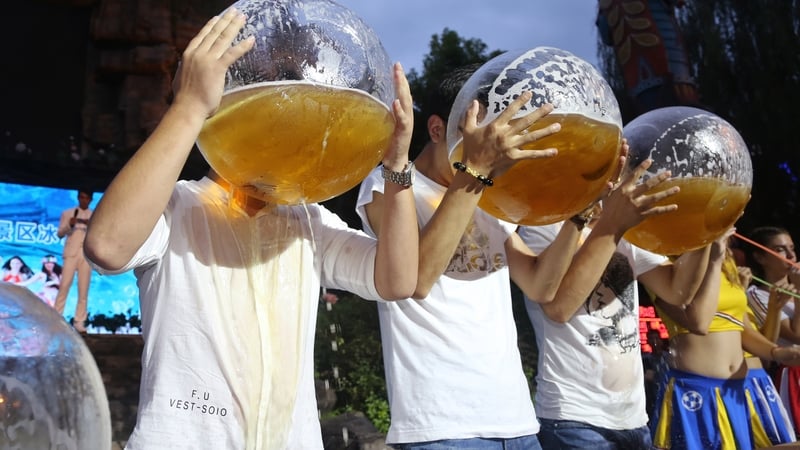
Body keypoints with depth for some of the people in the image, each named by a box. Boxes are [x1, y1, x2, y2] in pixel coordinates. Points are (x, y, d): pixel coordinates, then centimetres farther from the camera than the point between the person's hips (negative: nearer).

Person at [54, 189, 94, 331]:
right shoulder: (67, 213, 12)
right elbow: (60, 233, 7)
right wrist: (69, 225, -12)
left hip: (87, 255, 1)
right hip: (71, 253, -1)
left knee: (84, 289, -1)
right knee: (64, 285, -9)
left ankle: (79, 321, 0)